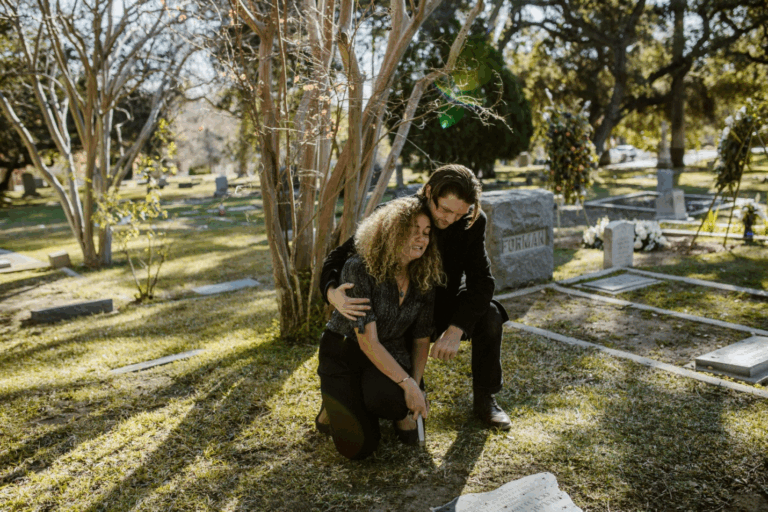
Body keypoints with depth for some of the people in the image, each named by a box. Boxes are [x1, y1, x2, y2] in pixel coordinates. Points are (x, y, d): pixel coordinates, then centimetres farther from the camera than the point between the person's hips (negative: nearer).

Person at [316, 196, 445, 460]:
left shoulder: (425, 280, -6)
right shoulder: (359, 269, -23)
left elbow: (422, 340, 3)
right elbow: (367, 340, -25)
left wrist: (416, 386, -11)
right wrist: (407, 384, -28)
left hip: (390, 354, 3)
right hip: (344, 352, -3)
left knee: (388, 398, -35)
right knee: (358, 447, -18)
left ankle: (400, 412, 3)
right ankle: (338, 403, 14)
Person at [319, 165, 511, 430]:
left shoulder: (472, 222, -19)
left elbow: (481, 281, -21)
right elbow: (340, 256, -21)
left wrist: (455, 330, -36)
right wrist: (333, 293, -45)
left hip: (446, 300, 2)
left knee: (489, 315, -28)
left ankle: (484, 399, -7)